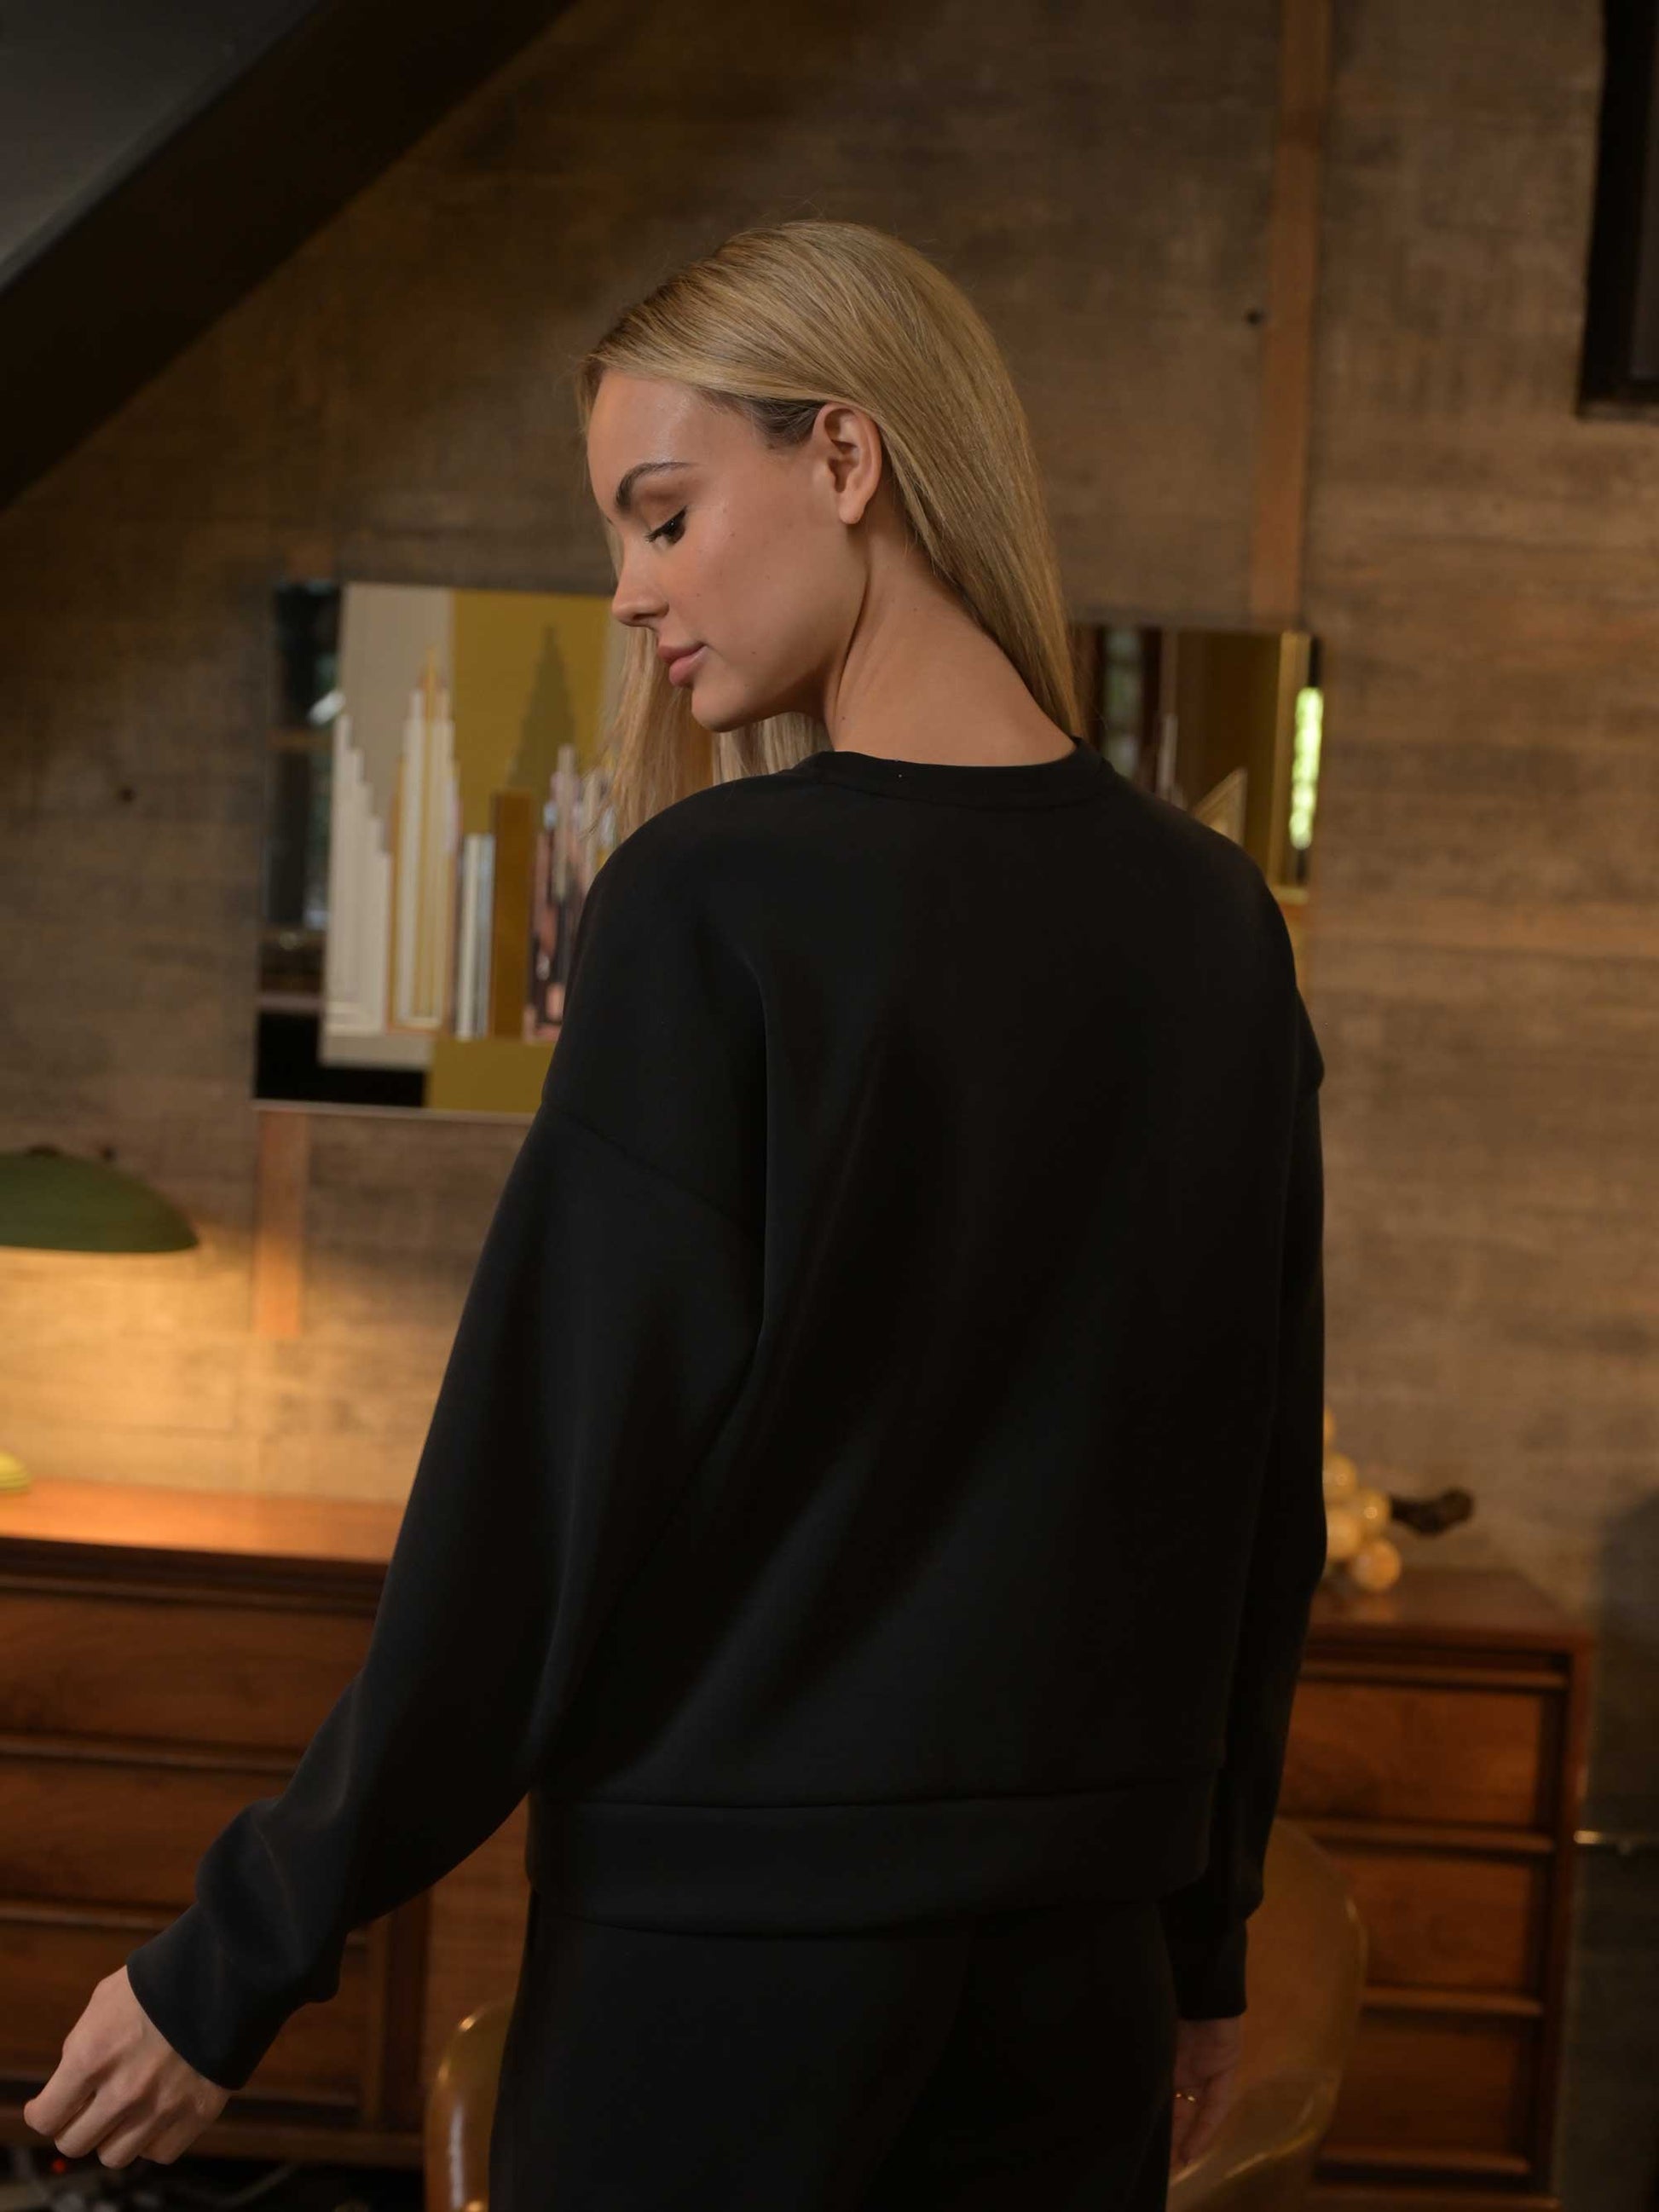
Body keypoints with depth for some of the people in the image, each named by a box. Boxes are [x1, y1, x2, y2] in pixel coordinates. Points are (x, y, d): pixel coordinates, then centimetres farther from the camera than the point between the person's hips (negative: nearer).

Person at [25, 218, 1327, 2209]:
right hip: (1084, 1944, 5)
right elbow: (1261, 1498, 7)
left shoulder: (717, 901, -14)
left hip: (734, 1918, -5)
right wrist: (1203, 1945, 18)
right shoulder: (1216, 921, 2)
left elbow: (548, 1485, -15)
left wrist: (237, 1962, -5)